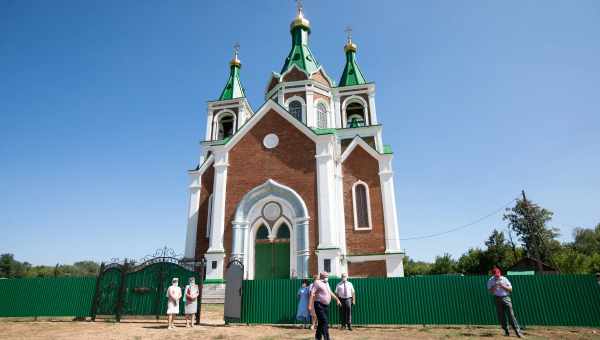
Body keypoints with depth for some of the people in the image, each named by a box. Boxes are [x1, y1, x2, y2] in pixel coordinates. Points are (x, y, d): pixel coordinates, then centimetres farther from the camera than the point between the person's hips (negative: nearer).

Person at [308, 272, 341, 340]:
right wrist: (310, 305, -21)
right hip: (319, 305, -8)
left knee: (321, 322, 13)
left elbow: (330, 293, 31)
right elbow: (312, 294, -15)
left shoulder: (326, 284, 17)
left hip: (326, 306, 8)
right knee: (324, 322, -13)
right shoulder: (317, 282, -9)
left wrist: (337, 299, 31)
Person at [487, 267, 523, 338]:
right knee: (501, 316, 2)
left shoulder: (504, 279, 2)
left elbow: (510, 289, 0)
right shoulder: (490, 281, 2)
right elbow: (490, 291, -3)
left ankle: (517, 331, -8)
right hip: (497, 299, 1)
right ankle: (506, 331, 14)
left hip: (506, 298, -1)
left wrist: (503, 286, -15)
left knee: (511, 314, -10)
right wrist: (494, 286, -19)